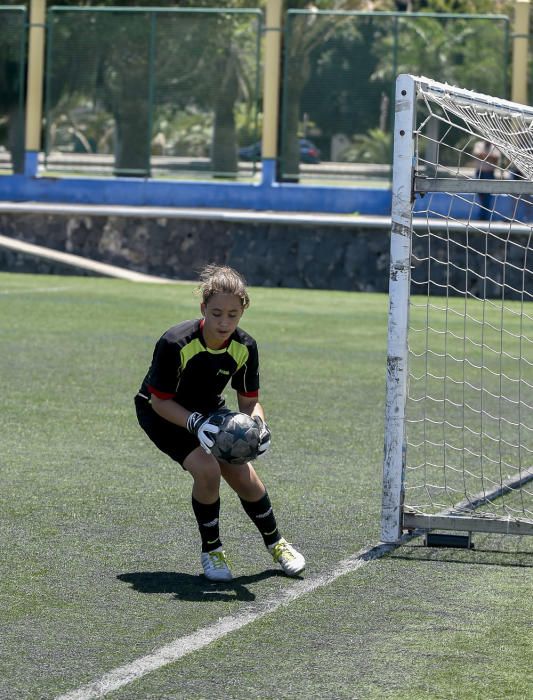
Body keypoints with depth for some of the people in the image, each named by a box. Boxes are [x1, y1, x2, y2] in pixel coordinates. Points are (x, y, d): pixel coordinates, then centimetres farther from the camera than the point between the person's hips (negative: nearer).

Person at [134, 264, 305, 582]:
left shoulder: (244, 347, -19)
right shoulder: (175, 343, -34)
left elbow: (249, 401, -8)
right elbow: (160, 400, -25)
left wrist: (257, 423, -30)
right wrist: (195, 424, -39)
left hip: (209, 411, 5)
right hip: (162, 413, -4)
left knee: (244, 476, -6)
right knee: (206, 469, -26)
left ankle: (276, 542, 22)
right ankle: (211, 550, -3)